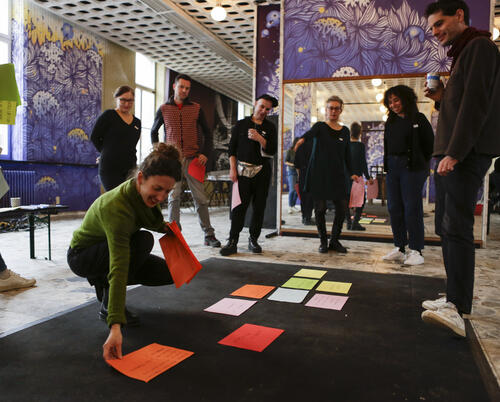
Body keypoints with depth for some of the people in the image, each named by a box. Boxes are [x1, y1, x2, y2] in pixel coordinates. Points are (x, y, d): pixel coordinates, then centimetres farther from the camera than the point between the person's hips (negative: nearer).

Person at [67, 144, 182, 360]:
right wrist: (115, 326, -49)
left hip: (112, 249, 7)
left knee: (169, 273, -6)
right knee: (143, 240, -34)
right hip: (82, 256, -7)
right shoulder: (116, 208, -38)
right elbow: (119, 268, -45)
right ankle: (107, 306, -15)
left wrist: (165, 227, -7)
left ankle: (102, 281, 10)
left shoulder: (144, 192, -15)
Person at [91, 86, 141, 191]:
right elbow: (94, 137, 1)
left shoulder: (137, 122, 13)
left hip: (130, 169, 4)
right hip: (110, 169, -4)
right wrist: (107, 153, 6)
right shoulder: (108, 115, -1)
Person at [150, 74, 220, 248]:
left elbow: (207, 133, 13)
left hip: (193, 160, 0)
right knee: (173, 197, 1)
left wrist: (205, 153, 0)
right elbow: (153, 132, 19)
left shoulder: (196, 108, 9)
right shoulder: (164, 109, 9)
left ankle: (209, 235, 5)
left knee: (200, 197, -1)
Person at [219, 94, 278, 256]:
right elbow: (232, 148, 6)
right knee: (239, 206, -7)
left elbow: (272, 150, 2)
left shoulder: (270, 127, 12)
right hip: (243, 170, -2)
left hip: (262, 171, 2)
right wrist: (232, 169, -3)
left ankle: (253, 240, 16)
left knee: (259, 207, 3)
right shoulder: (241, 124, 9)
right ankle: (233, 242, -3)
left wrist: (260, 139, -13)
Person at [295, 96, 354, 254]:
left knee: (342, 208, -2)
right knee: (320, 208, -2)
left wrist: (350, 173, 11)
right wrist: (303, 139, -44)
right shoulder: (320, 126, 2)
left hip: (337, 176, 3)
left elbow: (347, 154, 18)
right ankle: (323, 241, 14)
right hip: (319, 174, -3)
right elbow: (311, 133, -21)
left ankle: (334, 241, 15)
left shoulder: (345, 131, 13)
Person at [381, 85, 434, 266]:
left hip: (412, 168, -6)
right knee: (394, 208, 5)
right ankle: (400, 248, 13)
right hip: (392, 167, 6)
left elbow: (430, 143, -2)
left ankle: (416, 250, 1)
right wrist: (388, 165, 10)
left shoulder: (418, 119, -1)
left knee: (412, 208, -6)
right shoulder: (390, 122, 15)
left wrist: (421, 164, 0)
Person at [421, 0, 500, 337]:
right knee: (446, 227, 8)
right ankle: (455, 298, 15)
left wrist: (454, 153, -21)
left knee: (456, 227, -18)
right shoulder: (461, 55, 27)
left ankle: (458, 311, -19)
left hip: (468, 155, -10)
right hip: (451, 155, 10)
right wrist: (441, 99, 10)